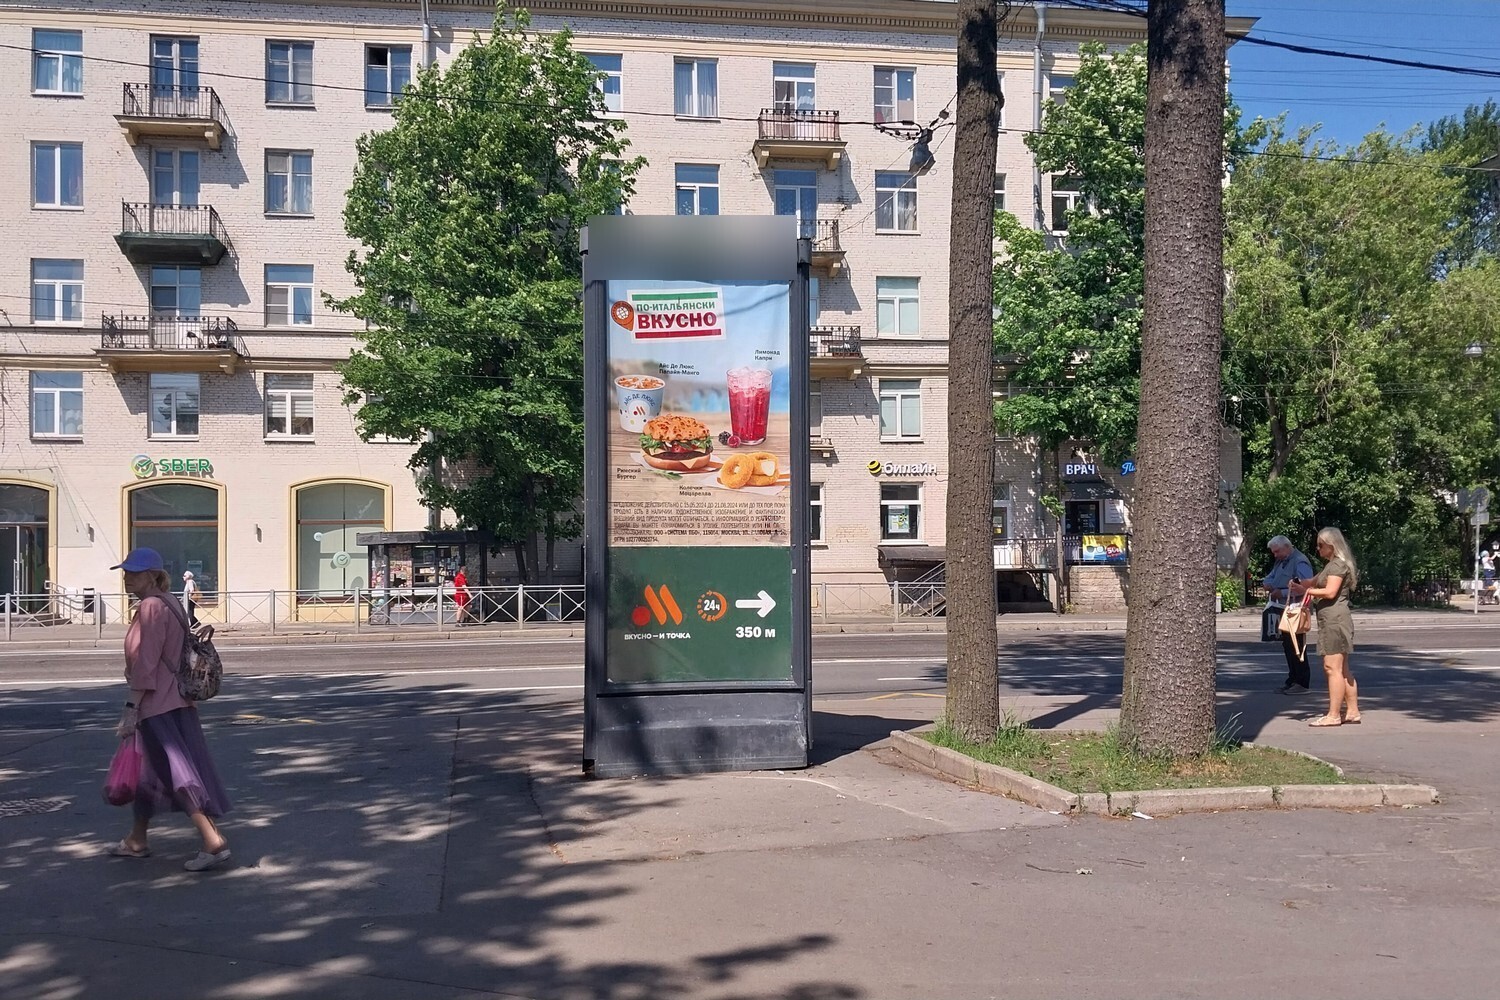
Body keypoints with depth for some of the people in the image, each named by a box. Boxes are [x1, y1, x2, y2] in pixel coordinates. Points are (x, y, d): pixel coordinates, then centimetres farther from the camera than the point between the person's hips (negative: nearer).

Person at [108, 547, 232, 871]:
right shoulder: (168, 603, 14)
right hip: (175, 701, 10)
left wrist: (132, 708, -20)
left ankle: (214, 841, -15)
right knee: (147, 768, 21)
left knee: (178, 772, -11)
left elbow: (146, 662, -20)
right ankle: (137, 840, 35)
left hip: (157, 703, -10)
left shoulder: (151, 607, -15)